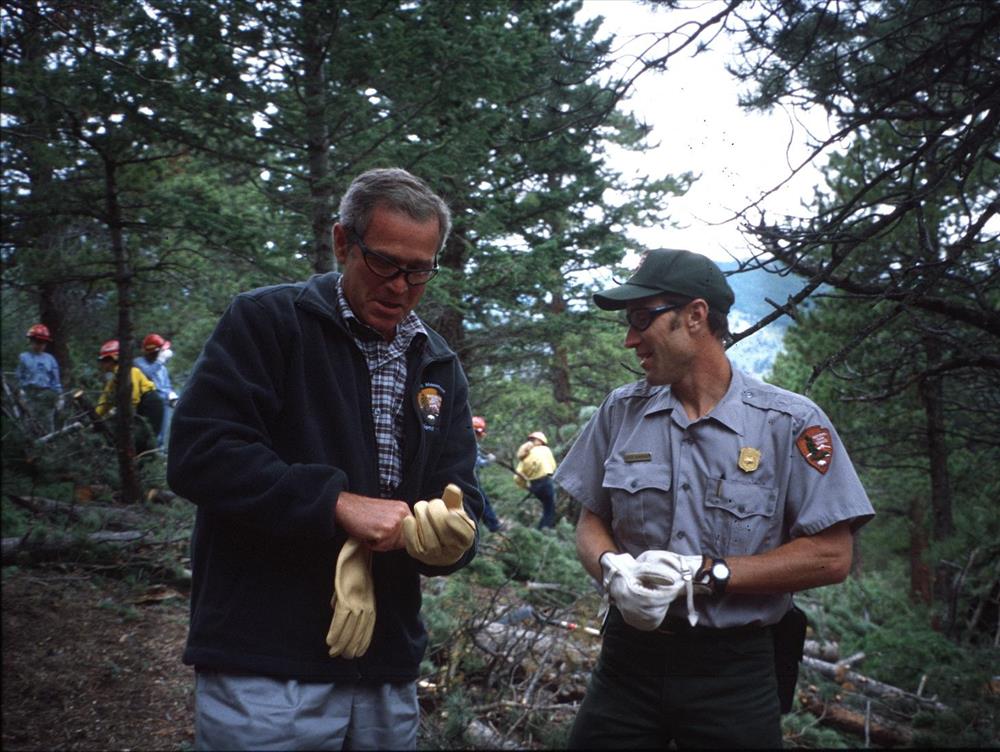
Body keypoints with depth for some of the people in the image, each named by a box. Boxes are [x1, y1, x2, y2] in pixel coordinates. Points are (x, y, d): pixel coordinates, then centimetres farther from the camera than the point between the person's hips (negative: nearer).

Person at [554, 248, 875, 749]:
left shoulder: (790, 422, -9)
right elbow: (592, 522, 9)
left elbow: (830, 556, -10)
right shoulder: (620, 411, 3)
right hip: (628, 655, 3)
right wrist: (613, 571, -14)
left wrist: (703, 574, -17)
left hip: (733, 672, -3)